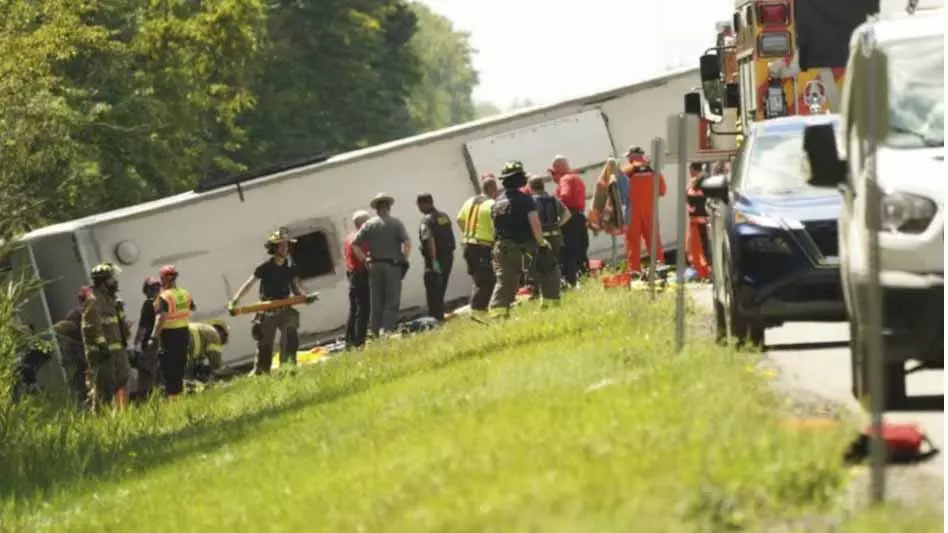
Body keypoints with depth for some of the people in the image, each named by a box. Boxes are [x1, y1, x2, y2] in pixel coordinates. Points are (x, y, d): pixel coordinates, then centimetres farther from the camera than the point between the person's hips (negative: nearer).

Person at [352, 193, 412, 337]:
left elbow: (355, 244, 1)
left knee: (376, 302, 9)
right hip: (392, 266, -3)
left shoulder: (369, 224, 5)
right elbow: (407, 243, -13)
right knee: (392, 302, -1)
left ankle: (375, 332, 8)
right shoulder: (395, 223, -3)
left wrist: (365, 259, 7)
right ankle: (387, 329, -15)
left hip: (375, 266, 3)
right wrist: (404, 259, 0)